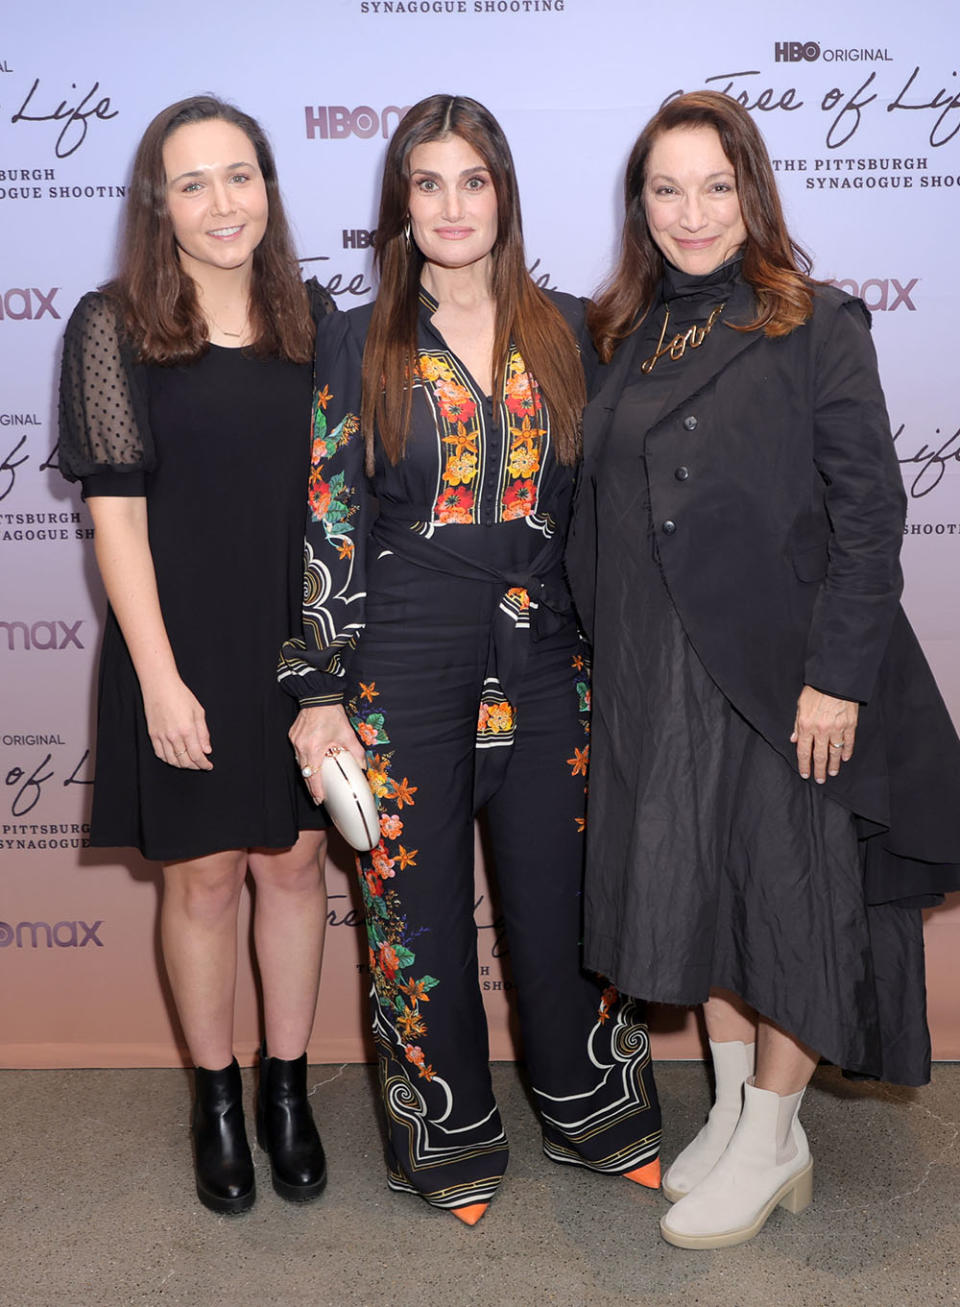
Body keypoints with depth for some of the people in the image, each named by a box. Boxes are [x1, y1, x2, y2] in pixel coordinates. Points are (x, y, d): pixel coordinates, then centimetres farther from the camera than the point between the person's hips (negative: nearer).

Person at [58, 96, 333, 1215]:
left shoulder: (310, 320, 5)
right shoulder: (113, 327, -5)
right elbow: (115, 509, -8)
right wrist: (161, 678, -13)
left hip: (300, 640, 3)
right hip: (186, 650, -3)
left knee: (293, 861, 11)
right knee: (204, 873, 8)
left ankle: (286, 1089, 30)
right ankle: (216, 1100, 29)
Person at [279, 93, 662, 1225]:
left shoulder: (567, 330, 7)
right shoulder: (357, 344, 2)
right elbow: (328, 525, -1)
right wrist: (320, 689, -5)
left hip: (548, 661, 2)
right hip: (404, 665, -1)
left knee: (563, 892, 10)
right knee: (420, 903, 7)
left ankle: (592, 1110, 34)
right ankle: (449, 1136, 29)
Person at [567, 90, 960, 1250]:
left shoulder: (815, 327, -6)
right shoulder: (627, 337, 9)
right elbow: (600, 517, 10)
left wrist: (838, 676, -16)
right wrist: (611, 665, 5)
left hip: (781, 673, -5)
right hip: (658, 682, 5)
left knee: (788, 893, 6)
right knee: (693, 889, 13)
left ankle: (772, 1143, 23)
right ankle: (733, 1110, 32)